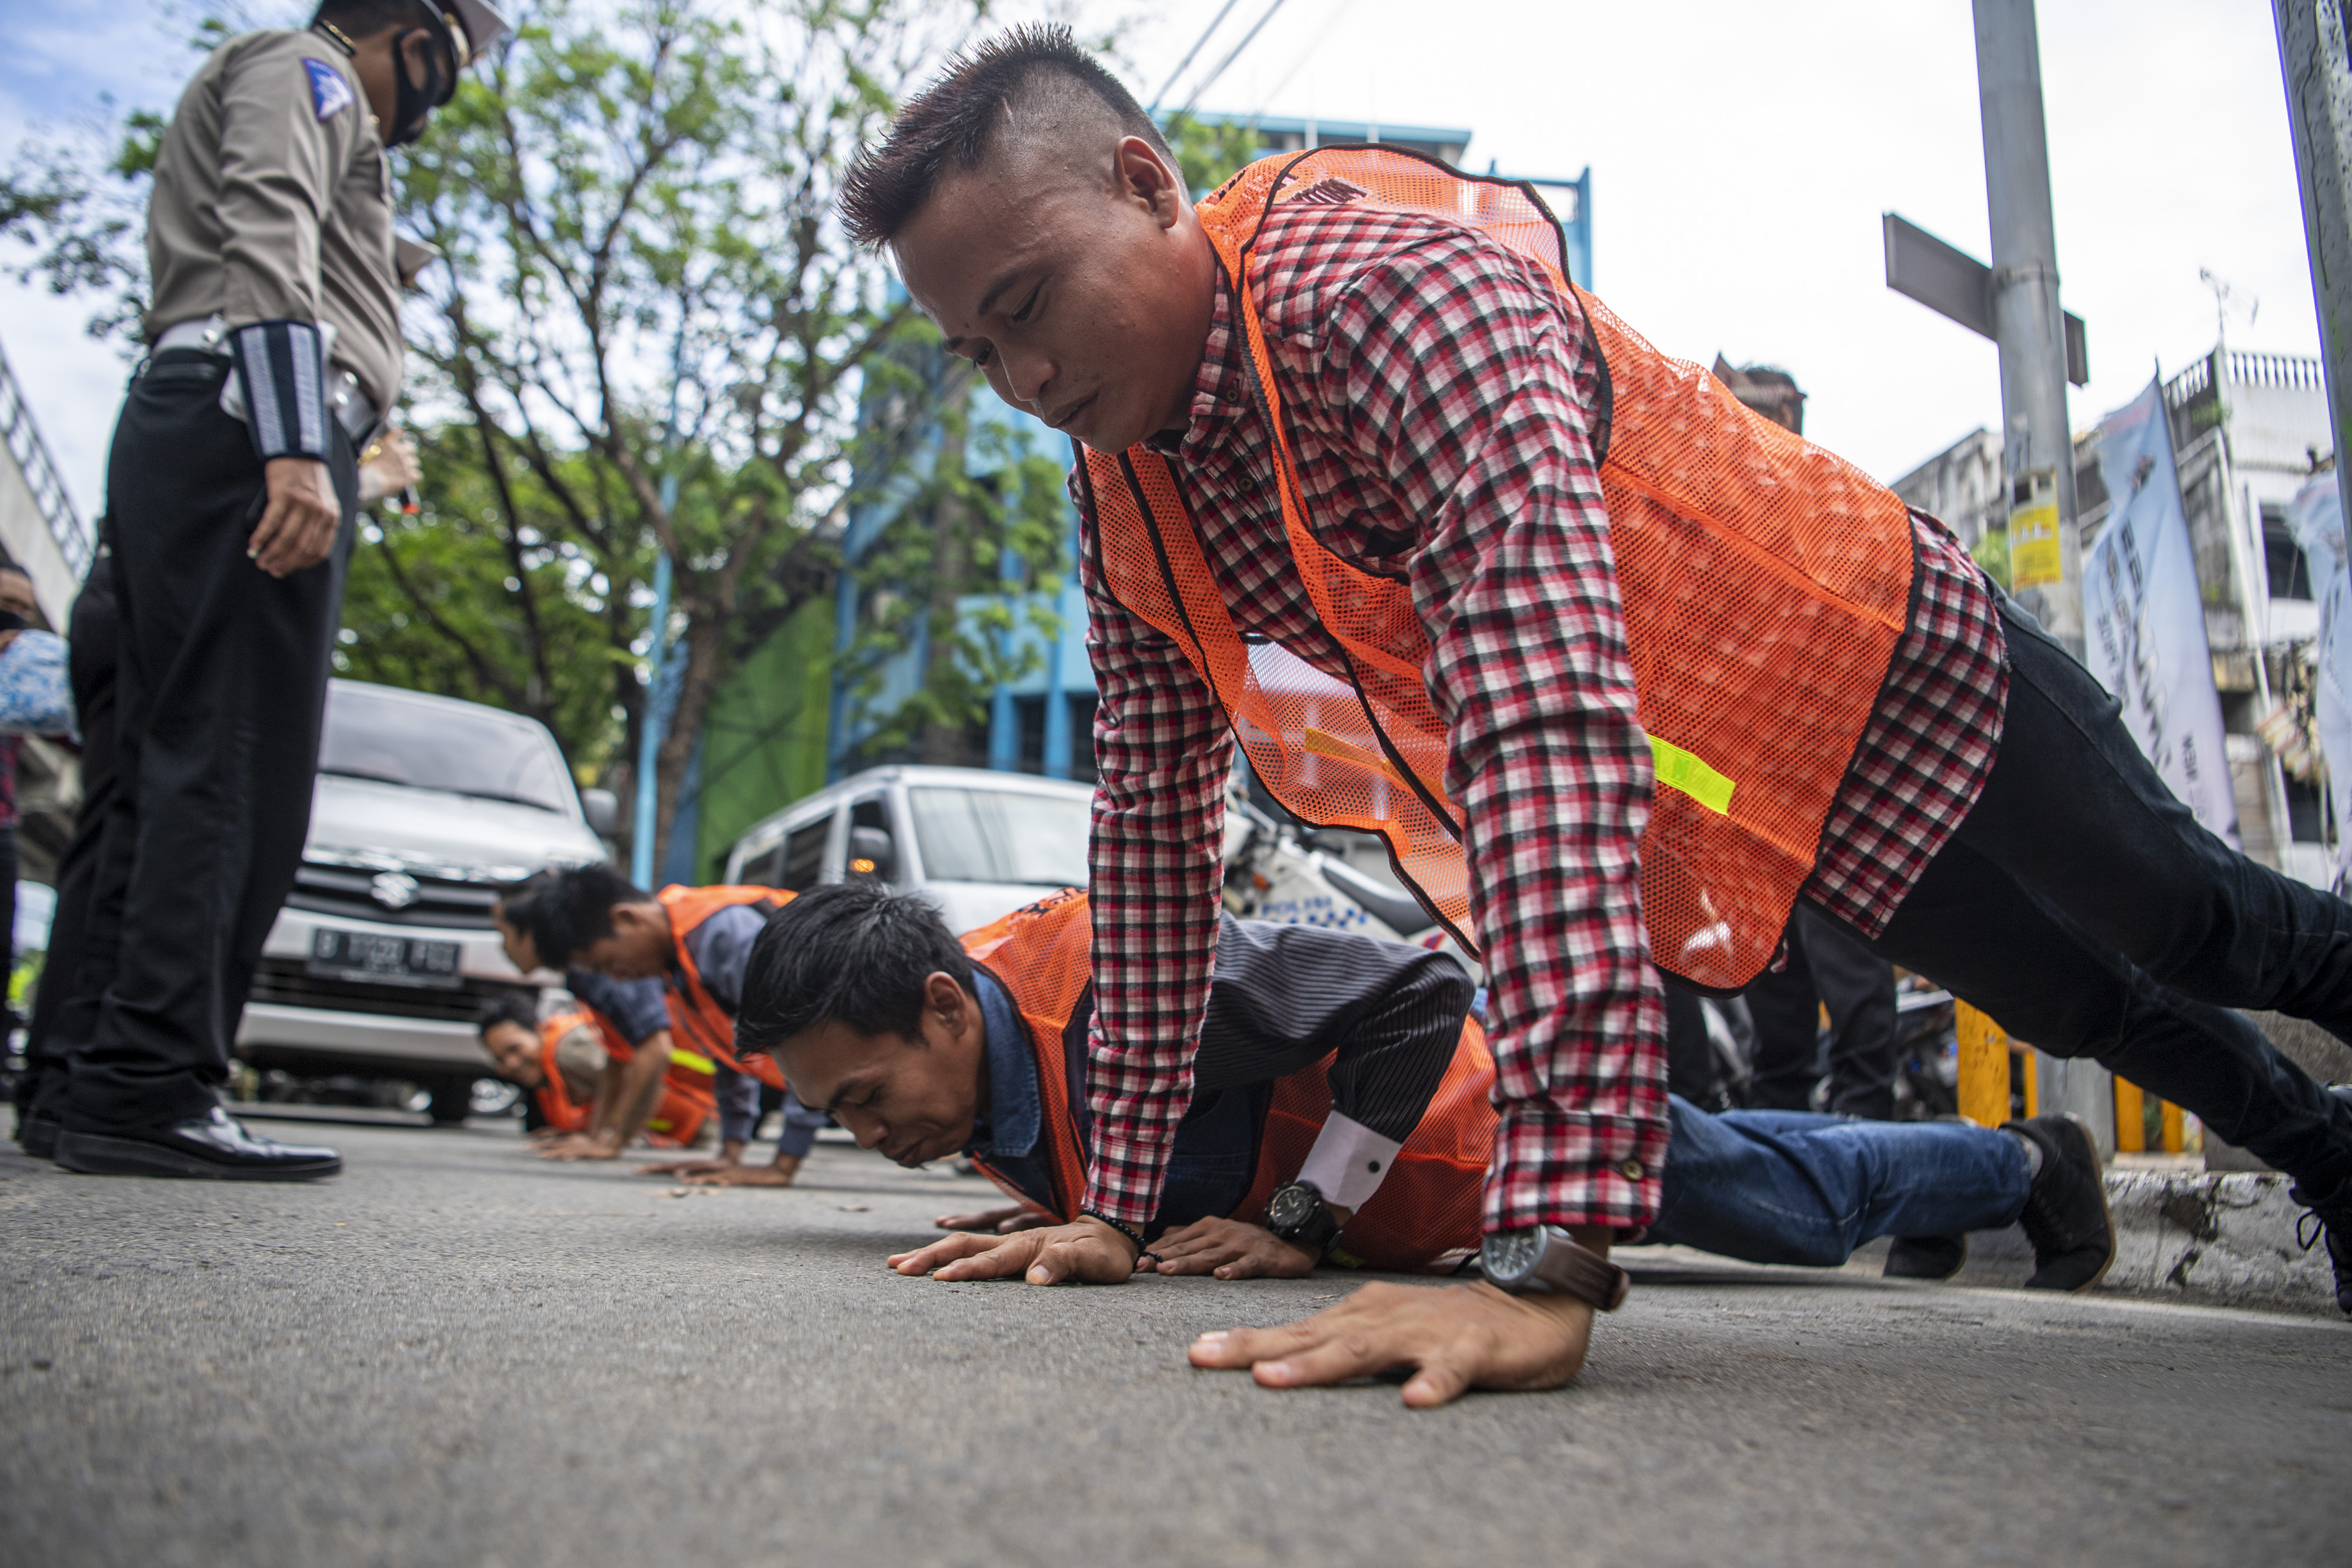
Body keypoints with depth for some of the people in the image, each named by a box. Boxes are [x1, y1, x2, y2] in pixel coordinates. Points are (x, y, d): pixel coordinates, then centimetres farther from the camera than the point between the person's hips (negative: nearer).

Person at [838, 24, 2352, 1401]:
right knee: (2093, 1009, 30)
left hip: (1900, 675, -7)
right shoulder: (1123, 493, -12)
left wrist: (1549, 1258, -53)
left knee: (2203, 932, 21)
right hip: (1741, 818, 7)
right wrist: (1116, 1203, -8)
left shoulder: (1394, 288, -38)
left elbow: (1550, 732, -49)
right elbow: (1153, 810, -7)